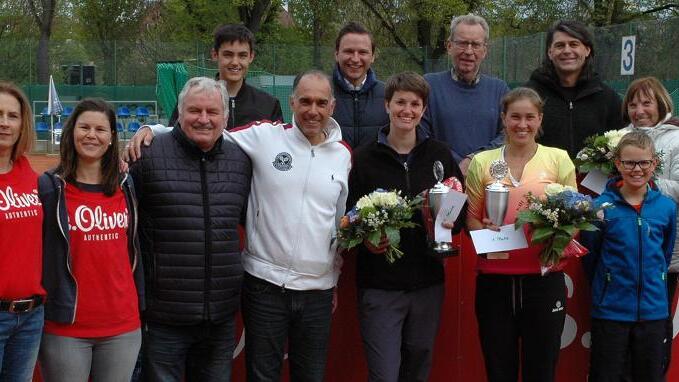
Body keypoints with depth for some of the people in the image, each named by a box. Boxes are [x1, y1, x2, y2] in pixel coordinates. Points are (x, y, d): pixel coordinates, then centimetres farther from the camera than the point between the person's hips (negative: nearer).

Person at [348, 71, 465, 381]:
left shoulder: (440, 155, 6)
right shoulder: (365, 158, -1)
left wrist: (450, 224, -8)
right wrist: (365, 239, -20)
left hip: (428, 282, 3)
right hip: (379, 283, -3)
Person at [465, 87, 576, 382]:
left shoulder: (558, 159, 5)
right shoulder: (482, 162, 7)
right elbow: (470, 217, 11)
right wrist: (484, 232, -11)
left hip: (543, 277, -1)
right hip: (494, 278, 1)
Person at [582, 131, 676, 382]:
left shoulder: (667, 207, -1)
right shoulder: (601, 206, -9)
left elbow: (666, 254, 13)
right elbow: (589, 256, 1)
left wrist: (653, 284, 12)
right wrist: (605, 288, 5)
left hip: (653, 311, 3)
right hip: (610, 311, -2)